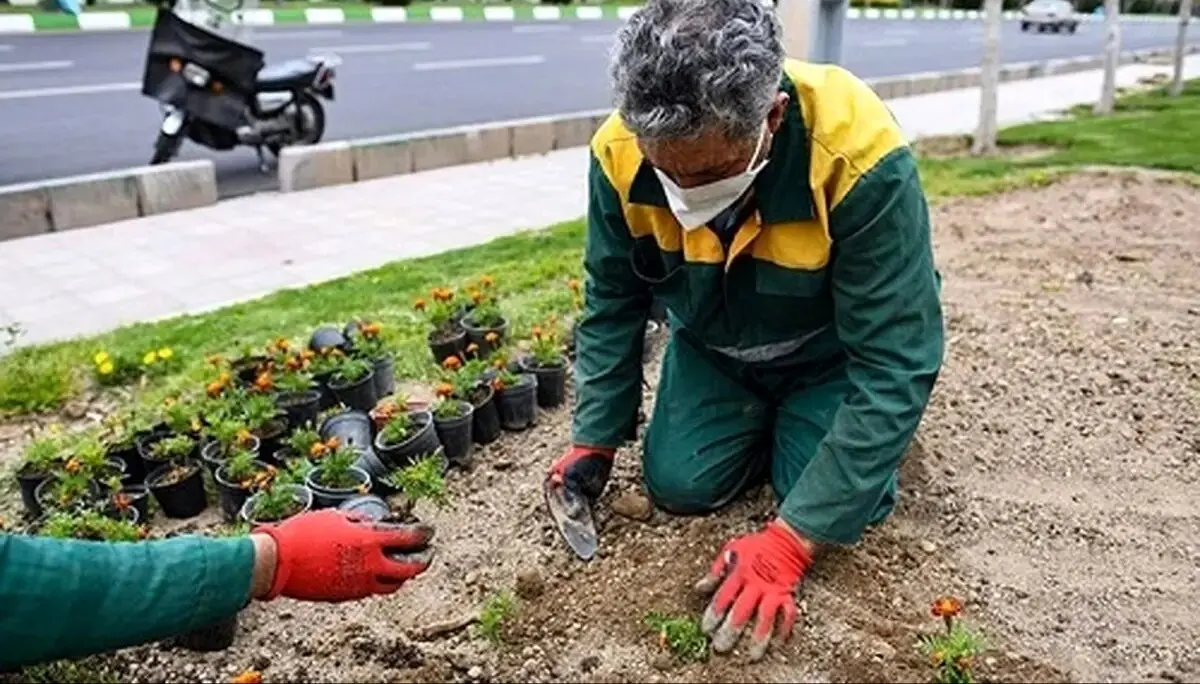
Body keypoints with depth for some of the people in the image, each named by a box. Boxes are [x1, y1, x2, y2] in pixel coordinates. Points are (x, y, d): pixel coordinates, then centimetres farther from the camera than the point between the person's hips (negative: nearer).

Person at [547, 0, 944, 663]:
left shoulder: (861, 159, -39)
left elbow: (895, 362, -34)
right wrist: (594, 440, -10)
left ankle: (803, 420, 18)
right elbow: (612, 304, -8)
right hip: (713, 349, 3)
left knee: (839, 507, -16)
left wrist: (792, 536, -35)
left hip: (832, 351, -2)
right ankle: (766, 419, 23)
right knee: (677, 484, -7)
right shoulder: (621, 154, -27)